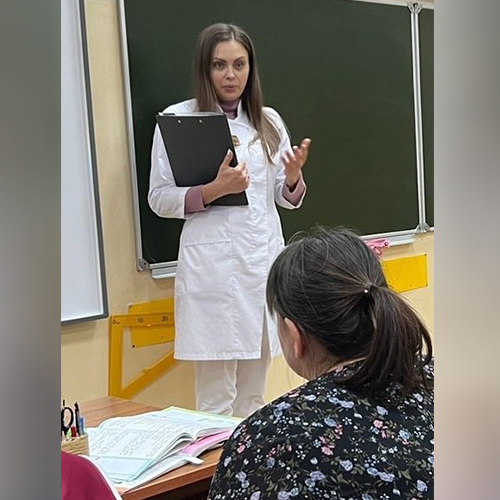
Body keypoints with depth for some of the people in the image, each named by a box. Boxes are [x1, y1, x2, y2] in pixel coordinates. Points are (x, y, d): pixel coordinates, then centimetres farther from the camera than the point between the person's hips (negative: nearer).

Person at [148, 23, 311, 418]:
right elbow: (159, 199, -1)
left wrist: (293, 176, -7)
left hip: (266, 258, 5)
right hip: (213, 265, -4)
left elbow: (286, 198, 15)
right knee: (217, 398, -2)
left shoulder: (269, 121, 11)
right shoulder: (177, 119, -1)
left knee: (253, 396, 13)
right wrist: (214, 189, -16)